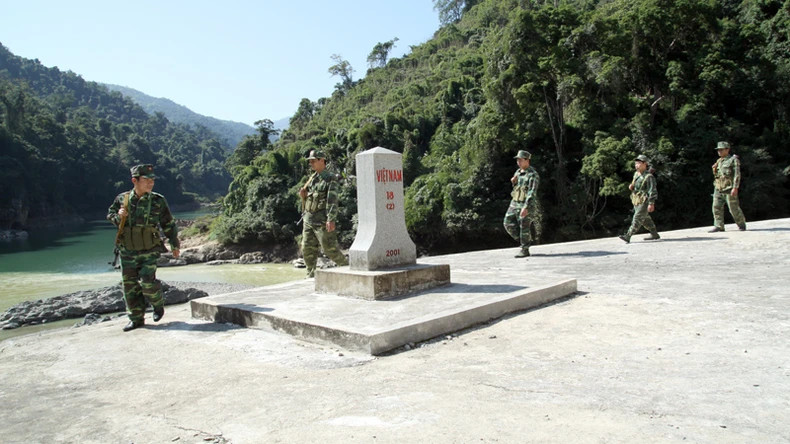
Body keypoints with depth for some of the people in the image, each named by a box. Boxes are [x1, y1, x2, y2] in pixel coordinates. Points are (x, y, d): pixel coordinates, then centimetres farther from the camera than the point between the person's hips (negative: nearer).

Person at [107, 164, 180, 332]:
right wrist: (118, 217, -8)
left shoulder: (158, 201, -3)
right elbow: (110, 215, 16)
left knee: (147, 282, -13)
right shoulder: (122, 199, 0)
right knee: (130, 286, 6)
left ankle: (158, 305, 17)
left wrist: (175, 245, 10)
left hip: (149, 251, -2)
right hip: (127, 252, 3)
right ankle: (136, 318, 20)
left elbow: (168, 224, 7)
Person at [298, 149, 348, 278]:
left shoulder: (330, 178, -7)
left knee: (330, 249, -7)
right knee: (307, 249, 8)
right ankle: (311, 275, 18)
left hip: (322, 221, -7)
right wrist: (303, 195, 2)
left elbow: (332, 200, -16)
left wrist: (331, 220, -24)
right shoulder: (311, 178, 16)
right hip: (308, 219, 8)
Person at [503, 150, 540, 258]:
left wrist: (526, 207, -30)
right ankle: (526, 241, 18)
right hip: (515, 202, 8)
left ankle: (525, 250, 7)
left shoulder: (533, 175, -14)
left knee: (524, 227, -4)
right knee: (508, 224, 4)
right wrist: (513, 182, 1)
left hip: (527, 204, -8)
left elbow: (532, 193, -21)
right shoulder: (518, 172, 12)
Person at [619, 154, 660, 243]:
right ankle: (655, 234, 28)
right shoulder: (636, 174, 11)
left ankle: (627, 236, -16)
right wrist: (631, 186, 3)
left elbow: (653, 191, -17)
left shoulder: (649, 176, -15)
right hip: (636, 201, 9)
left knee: (637, 219, -11)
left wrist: (651, 203, -23)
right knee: (645, 219, 16)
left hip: (644, 202, -9)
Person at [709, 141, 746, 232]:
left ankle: (742, 225, 16)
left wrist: (735, 188, -18)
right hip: (718, 189, 6)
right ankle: (718, 226, 1)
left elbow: (737, 174, -10)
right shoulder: (719, 161, 17)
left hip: (729, 189, -6)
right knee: (716, 207, -2)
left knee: (734, 208, -1)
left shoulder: (734, 160, -3)